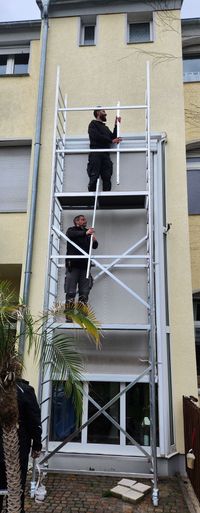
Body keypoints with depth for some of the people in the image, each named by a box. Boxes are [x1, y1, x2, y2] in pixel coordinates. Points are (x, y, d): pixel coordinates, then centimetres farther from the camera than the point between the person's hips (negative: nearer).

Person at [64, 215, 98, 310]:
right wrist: (85, 233, -29)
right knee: (71, 292, -6)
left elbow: (94, 246, 12)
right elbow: (71, 234, -15)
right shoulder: (71, 230, 9)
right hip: (73, 265, -4)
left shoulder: (88, 232, 19)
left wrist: (94, 240, -11)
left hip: (84, 265, 4)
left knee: (84, 292, 0)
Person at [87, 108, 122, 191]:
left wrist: (116, 125, 18)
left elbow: (113, 137, 23)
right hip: (95, 154, -6)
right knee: (94, 178, -14)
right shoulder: (93, 123, 11)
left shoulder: (106, 127, 33)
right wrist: (111, 140, -9)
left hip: (105, 154, 6)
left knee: (107, 178, -8)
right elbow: (96, 136, -6)